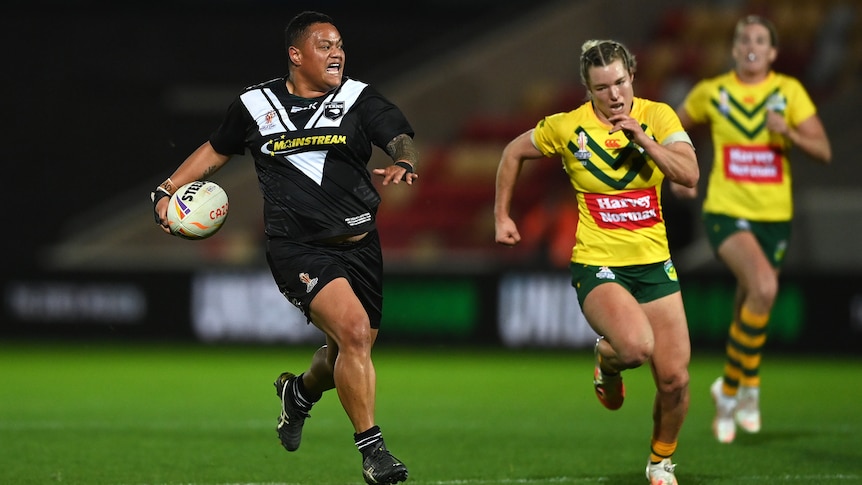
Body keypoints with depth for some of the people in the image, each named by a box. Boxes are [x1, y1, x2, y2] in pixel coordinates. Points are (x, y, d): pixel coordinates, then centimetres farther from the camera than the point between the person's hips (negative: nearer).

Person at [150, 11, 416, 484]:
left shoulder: (358, 99, 6)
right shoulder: (254, 105, 7)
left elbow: (401, 138, -7)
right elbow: (216, 149, 22)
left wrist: (404, 165, -30)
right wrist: (166, 191, 16)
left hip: (361, 245, 3)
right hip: (298, 247, -3)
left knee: (346, 357, 12)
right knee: (352, 330, -24)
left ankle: (300, 392, 49)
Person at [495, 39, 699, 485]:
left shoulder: (657, 116, -2)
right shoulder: (566, 127, -5)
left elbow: (689, 175, -13)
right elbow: (514, 152, 12)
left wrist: (641, 138, -20)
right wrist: (501, 216, 13)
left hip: (654, 263, 3)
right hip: (597, 265, -3)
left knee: (675, 380, -3)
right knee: (636, 345, -32)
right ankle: (608, 360, 7)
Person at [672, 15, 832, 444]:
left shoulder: (789, 91, -1)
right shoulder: (711, 92, 0)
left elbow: (823, 151, -5)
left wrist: (789, 133, -22)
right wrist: (675, 178, 7)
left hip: (774, 216, 3)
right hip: (726, 212, -2)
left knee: (749, 312, 12)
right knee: (764, 288, -27)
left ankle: (728, 391, 37)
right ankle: (749, 385, -11)